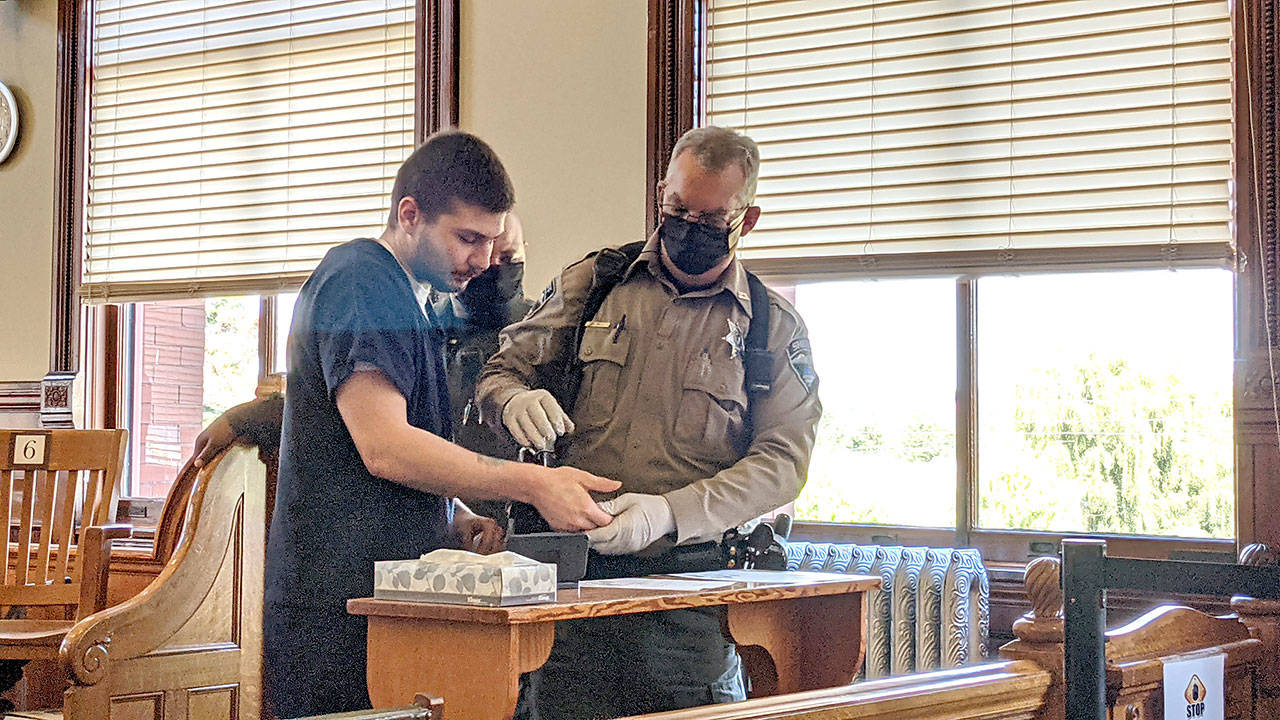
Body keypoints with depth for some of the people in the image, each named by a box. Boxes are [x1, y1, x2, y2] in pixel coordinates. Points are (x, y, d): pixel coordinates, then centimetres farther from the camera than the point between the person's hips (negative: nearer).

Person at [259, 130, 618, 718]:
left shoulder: (409, 297, 22)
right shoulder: (361, 280, -10)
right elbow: (384, 448, -20)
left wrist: (457, 523, 9)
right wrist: (533, 484, -20)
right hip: (343, 600, -10)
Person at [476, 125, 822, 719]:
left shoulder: (774, 328, 7)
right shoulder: (591, 284, 11)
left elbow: (782, 460, -3)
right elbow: (501, 371, 15)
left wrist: (669, 513, -18)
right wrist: (516, 401, -11)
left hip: (691, 588, -1)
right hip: (574, 578, 1)